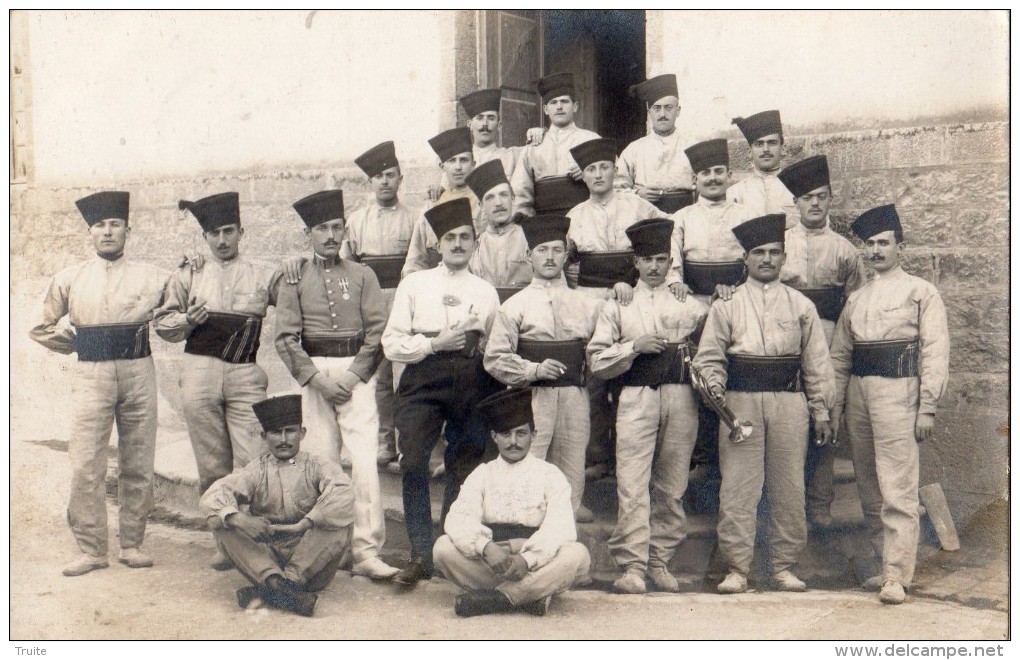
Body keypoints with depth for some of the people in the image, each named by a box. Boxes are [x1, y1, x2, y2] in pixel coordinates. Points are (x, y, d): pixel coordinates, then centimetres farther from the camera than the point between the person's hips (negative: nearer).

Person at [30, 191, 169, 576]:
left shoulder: (151, 277, 8)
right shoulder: (70, 279, 11)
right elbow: (41, 328, 18)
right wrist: (76, 344, 10)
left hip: (139, 374, 0)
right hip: (91, 375, 0)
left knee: (138, 465, 3)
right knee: (85, 466, -6)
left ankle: (132, 545, 13)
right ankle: (91, 550, 1)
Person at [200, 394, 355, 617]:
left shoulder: (317, 467, 2)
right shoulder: (256, 471, 6)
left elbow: (342, 495, -20)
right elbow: (211, 498, -9)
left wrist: (304, 524, -32)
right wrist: (239, 519, -29)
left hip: (310, 556, -1)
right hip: (264, 555, 1)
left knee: (340, 525, -28)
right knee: (224, 523, -18)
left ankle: (267, 592, -34)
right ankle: (274, 580, -37)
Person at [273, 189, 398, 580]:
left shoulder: (362, 275, 8)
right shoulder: (295, 279, 8)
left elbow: (378, 331, 2)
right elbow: (285, 338, 2)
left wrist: (352, 375, -10)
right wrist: (316, 378, -10)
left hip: (356, 373, -1)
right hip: (313, 374, 1)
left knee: (364, 460, -8)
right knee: (322, 462, 3)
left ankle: (367, 552, -6)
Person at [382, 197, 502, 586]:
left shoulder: (486, 292, 15)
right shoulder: (414, 284, 9)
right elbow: (391, 343, 2)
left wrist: (476, 350, 0)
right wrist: (434, 344, -9)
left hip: (472, 384, 2)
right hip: (423, 381, -1)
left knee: (465, 468, 3)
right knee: (413, 464, -13)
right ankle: (420, 555, -6)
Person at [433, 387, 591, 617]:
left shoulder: (550, 476, 7)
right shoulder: (482, 475, 12)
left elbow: (560, 528, -8)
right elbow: (459, 519, -5)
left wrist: (527, 559, -26)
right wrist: (486, 548, -26)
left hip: (538, 568, -1)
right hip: (487, 567, 1)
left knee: (578, 555, -28)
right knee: (443, 547, -23)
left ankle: (496, 597, -29)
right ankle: (530, 596, -26)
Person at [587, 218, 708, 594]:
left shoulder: (690, 304, 16)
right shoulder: (618, 304, 12)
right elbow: (596, 360, 4)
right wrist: (635, 346, -7)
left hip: (680, 397, 2)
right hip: (636, 398, -2)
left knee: (672, 486, 4)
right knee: (632, 485, -9)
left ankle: (660, 562, 13)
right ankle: (632, 567, -7)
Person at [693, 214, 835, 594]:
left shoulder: (801, 306, 12)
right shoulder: (726, 305, 8)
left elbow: (816, 362, 12)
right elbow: (709, 356, 6)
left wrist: (821, 411, 9)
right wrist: (715, 387, -11)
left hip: (789, 403, 2)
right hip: (741, 402, -1)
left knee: (789, 488, 4)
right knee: (737, 488, -3)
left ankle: (784, 567, 16)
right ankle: (736, 569, 4)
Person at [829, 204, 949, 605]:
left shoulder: (922, 293, 3)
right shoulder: (855, 299, 18)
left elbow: (935, 352, -4)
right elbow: (839, 356, 16)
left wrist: (927, 408, -11)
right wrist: (834, 407, 9)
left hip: (897, 391, -6)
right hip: (858, 393, 6)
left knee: (898, 491, -9)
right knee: (869, 491, 9)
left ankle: (897, 576, -7)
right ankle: (884, 564, 20)